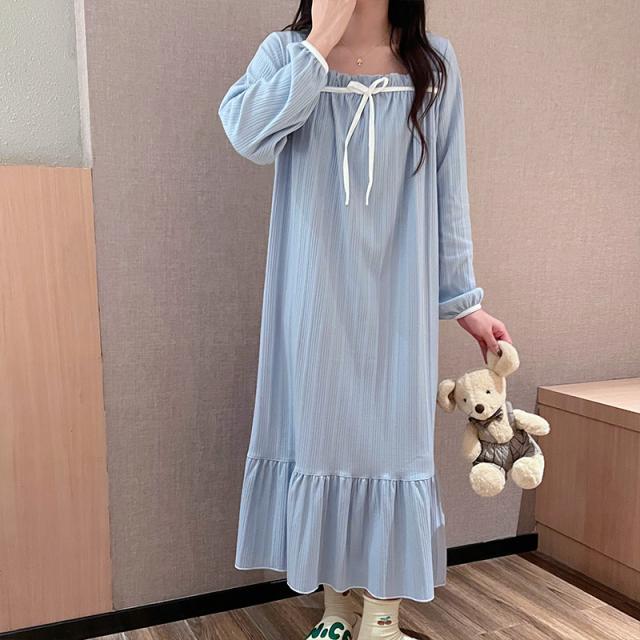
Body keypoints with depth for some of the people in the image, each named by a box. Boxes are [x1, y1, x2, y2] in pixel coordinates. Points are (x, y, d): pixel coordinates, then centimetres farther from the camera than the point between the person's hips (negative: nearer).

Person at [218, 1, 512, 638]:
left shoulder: (434, 62, 6)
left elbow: (448, 190, 5)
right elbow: (250, 135, -17)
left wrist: (463, 299, 5)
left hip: (397, 299, 0)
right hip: (314, 299, 0)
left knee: (391, 437, 2)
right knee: (321, 434, 7)